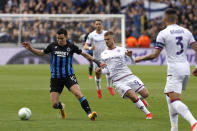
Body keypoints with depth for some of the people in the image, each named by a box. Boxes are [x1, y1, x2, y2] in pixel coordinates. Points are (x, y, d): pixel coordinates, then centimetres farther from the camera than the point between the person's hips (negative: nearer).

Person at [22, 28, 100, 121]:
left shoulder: (71, 46, -2)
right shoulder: (53, 46, 1)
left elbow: (83, 53, 10)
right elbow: (42, 53, 15)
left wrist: (94, 60, 6)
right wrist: (30, 49, 3)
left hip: (68, 76, -2)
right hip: (55, 78, 2)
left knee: (78, 93, -28)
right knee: (54, 104, -4)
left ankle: (89, 113, -25)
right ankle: (61, 107, 33)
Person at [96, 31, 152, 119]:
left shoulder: (122, 50, 8)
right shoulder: (103, 55, 14)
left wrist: (130, 56, -16)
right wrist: (101, 71, -1)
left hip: (129, 76, 1)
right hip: (118, 81, -1)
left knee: (145, 94, -7)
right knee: (132, 96, -23)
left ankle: (140, 99, 31)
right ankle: (148, 113, -8)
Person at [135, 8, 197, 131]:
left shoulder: (163, 34, -6)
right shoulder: (186, 32, 10)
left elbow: (155, 55, -8)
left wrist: (140, 58, 8)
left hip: (174, 70, -7)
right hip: (186, 69, 7)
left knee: (175, 100, -13)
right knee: (169, 96, 22)